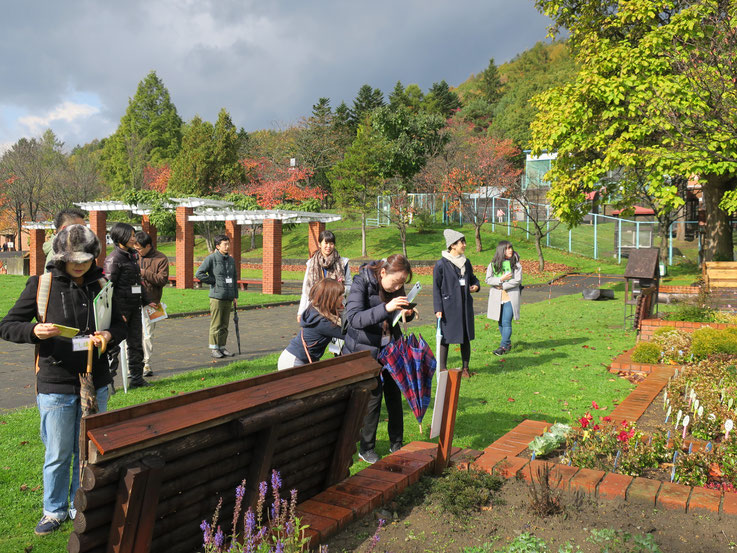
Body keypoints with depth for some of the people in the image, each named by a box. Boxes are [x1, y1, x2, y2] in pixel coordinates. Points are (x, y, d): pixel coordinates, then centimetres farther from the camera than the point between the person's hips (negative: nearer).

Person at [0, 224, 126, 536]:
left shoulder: (102, 286, 2)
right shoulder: (41, 285, -6)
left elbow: (120, 326, 11)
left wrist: (109, 335, -13)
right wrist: (34, 330, -23)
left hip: (96, 384, 3)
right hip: (55, 386, -2)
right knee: (57, 454, 10)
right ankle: (54, 511, 30)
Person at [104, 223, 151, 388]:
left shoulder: (133, 255, 14)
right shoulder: (113, 258, -12)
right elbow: (109, 286, -16)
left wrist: (146, 301, 22)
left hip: (134, 306, 8)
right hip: (120, 307, -8)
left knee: (136, 343, 12)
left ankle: (136, 378, 21)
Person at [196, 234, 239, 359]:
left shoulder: (231, 260, 13)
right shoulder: (211, 258, -6)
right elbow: (199, 273, -11)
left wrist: (235, 295, 15)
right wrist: (214, 281, -7)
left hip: (228, 297, 6)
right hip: (217, 297, -6)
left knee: (225, 325, 10)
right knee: (216, 324, -2)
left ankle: (222, 347, 18)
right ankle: (214, 348, 7)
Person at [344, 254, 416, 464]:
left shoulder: (395, 286, -3)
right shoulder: (361, 283, -21)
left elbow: (401, 313, 12)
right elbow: (354, 318, -33)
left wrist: (408, 313, -13)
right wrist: (386, 308, -44)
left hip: (390, 348, 5)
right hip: (365, 349, -5)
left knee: (394, 394, 8)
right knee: (372, 396, -3)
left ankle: (396, 444, 24)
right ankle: (366, 448, 14)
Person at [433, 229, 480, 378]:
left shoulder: (466, 262, 8)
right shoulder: (441, 264, -9)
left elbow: (472, 277, 24)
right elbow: (436, 288, -7)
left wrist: (476, 286, 1)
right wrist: (438, 309, -13)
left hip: (465, 306, 5)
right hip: (448, 307, -5)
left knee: (466, 337, 9)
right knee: (445, 338, 0)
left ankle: (465, 368, 21)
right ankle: (442, 369, 12)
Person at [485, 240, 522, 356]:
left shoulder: (515, 264, 0)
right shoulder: (493, 264, 4)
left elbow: (517, 280, -8)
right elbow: (488, 279, -1)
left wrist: (502, 286, -11)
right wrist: (501, 279, -15)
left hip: (510, 297, -3)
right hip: (497, 297, 3)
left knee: (506, 322, -10)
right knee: (501, 322, 11)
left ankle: (503, 346, -4)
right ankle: (508, 343, 28)